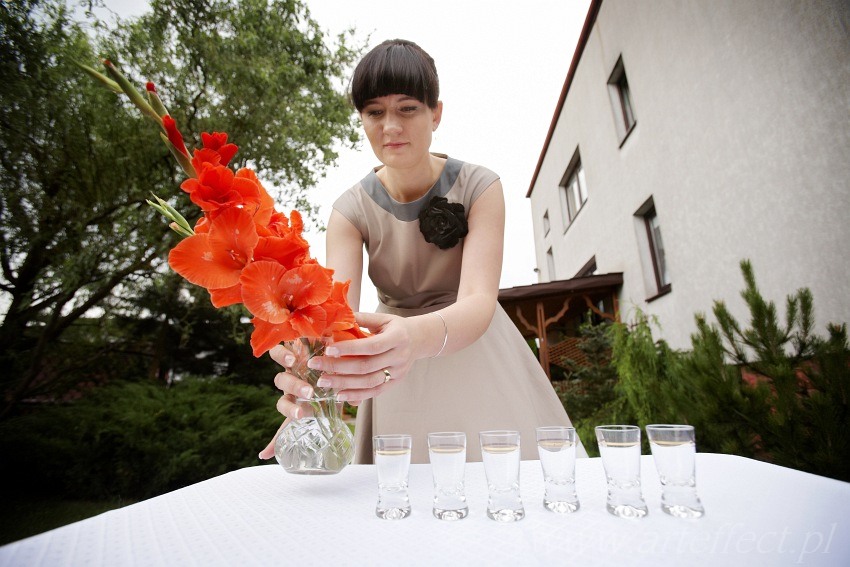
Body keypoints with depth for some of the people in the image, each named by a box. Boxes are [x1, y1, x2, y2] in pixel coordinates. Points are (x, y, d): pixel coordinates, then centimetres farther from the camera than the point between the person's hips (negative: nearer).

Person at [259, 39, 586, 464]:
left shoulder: (479, 187, -14)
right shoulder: (352, 211, -10)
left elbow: (478, 300, -28)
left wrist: (421, 336, -50)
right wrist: (311, 368, -47)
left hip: (474, 359, 0)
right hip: (400, 377, 1)